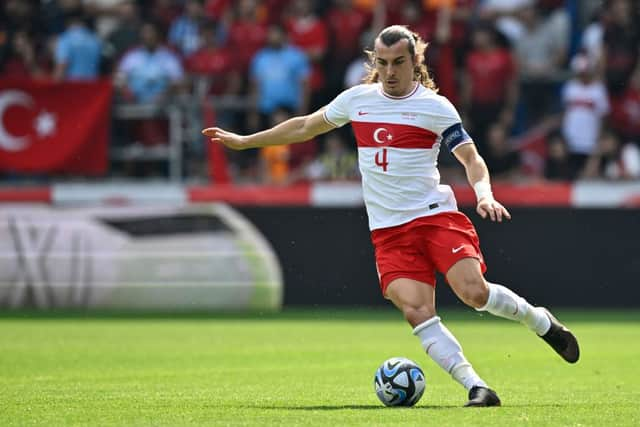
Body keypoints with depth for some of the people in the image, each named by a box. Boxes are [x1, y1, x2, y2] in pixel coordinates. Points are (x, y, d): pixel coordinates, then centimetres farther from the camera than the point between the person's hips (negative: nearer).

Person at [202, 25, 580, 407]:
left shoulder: (435, 106, 0)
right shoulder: (357, 99, 11)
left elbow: (472, 159, 0)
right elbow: (305, 127, 24)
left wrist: (484, 194, -20)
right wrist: (242, 141, 26)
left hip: (435, 215, -3)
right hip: (389, 230, 3)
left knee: (474, 292, -21)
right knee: (416, 310, -18)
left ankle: (540, 320, 10)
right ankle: (477, 388, -18)